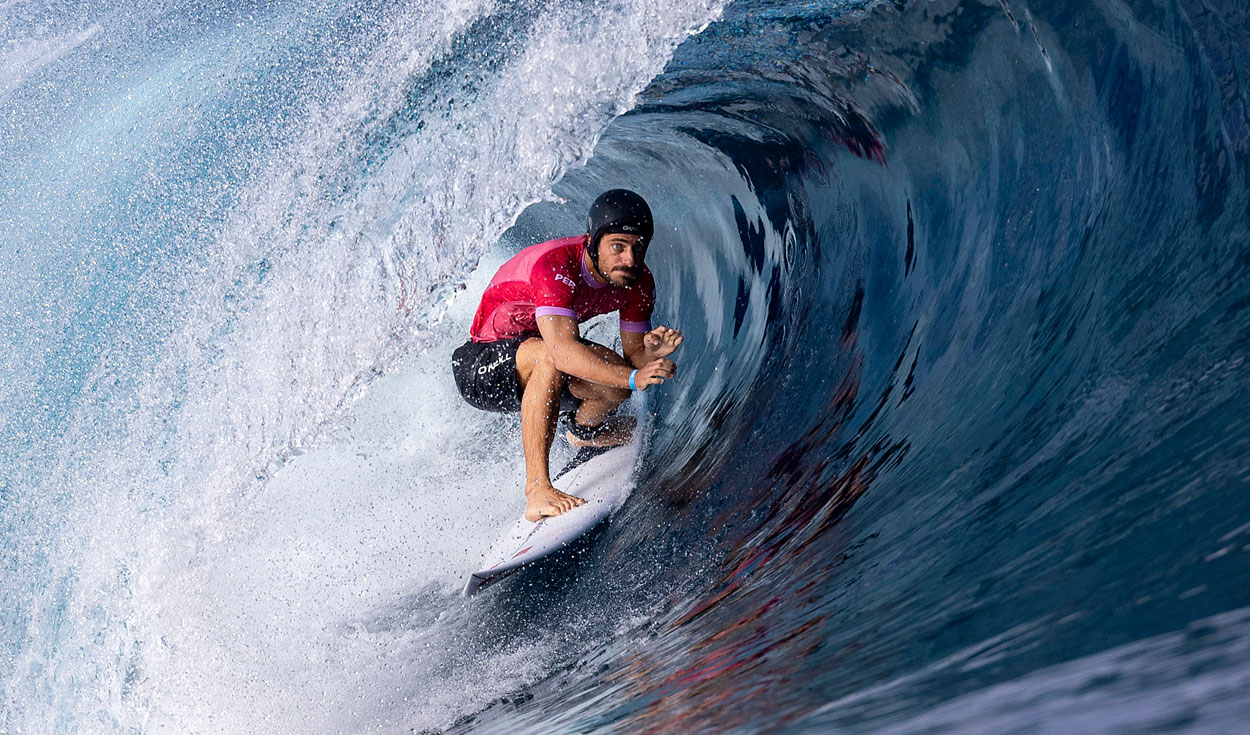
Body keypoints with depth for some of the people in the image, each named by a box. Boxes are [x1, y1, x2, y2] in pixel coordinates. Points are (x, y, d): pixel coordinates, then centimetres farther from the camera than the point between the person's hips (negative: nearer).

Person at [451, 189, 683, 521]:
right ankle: (538, 491, -36)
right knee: (548, 355, -37)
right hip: (480, 369, -6)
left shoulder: (637, 280, -11)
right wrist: (632, 377, -53)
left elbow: (633, 354, -6)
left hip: (540, 367, 7)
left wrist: (649, 352, -29)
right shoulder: (556, 266, -33)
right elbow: (563, 352, -44)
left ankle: (583, 430, 18)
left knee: (616, 378, -18)